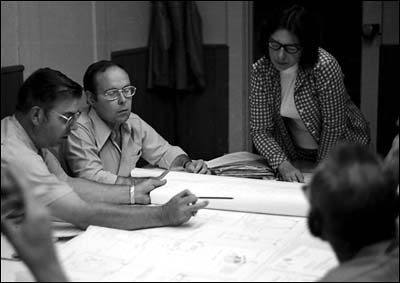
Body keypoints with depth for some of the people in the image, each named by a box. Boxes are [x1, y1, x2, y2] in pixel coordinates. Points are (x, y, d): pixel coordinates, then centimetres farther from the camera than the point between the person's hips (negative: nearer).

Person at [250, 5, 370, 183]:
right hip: (295, 154, 2)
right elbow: (260, 130, -13)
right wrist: (283, 165, -28)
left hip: (342, 152, -2)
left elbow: (333, 127, -19)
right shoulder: (260, 70, -13)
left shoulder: (324, 67, -25)